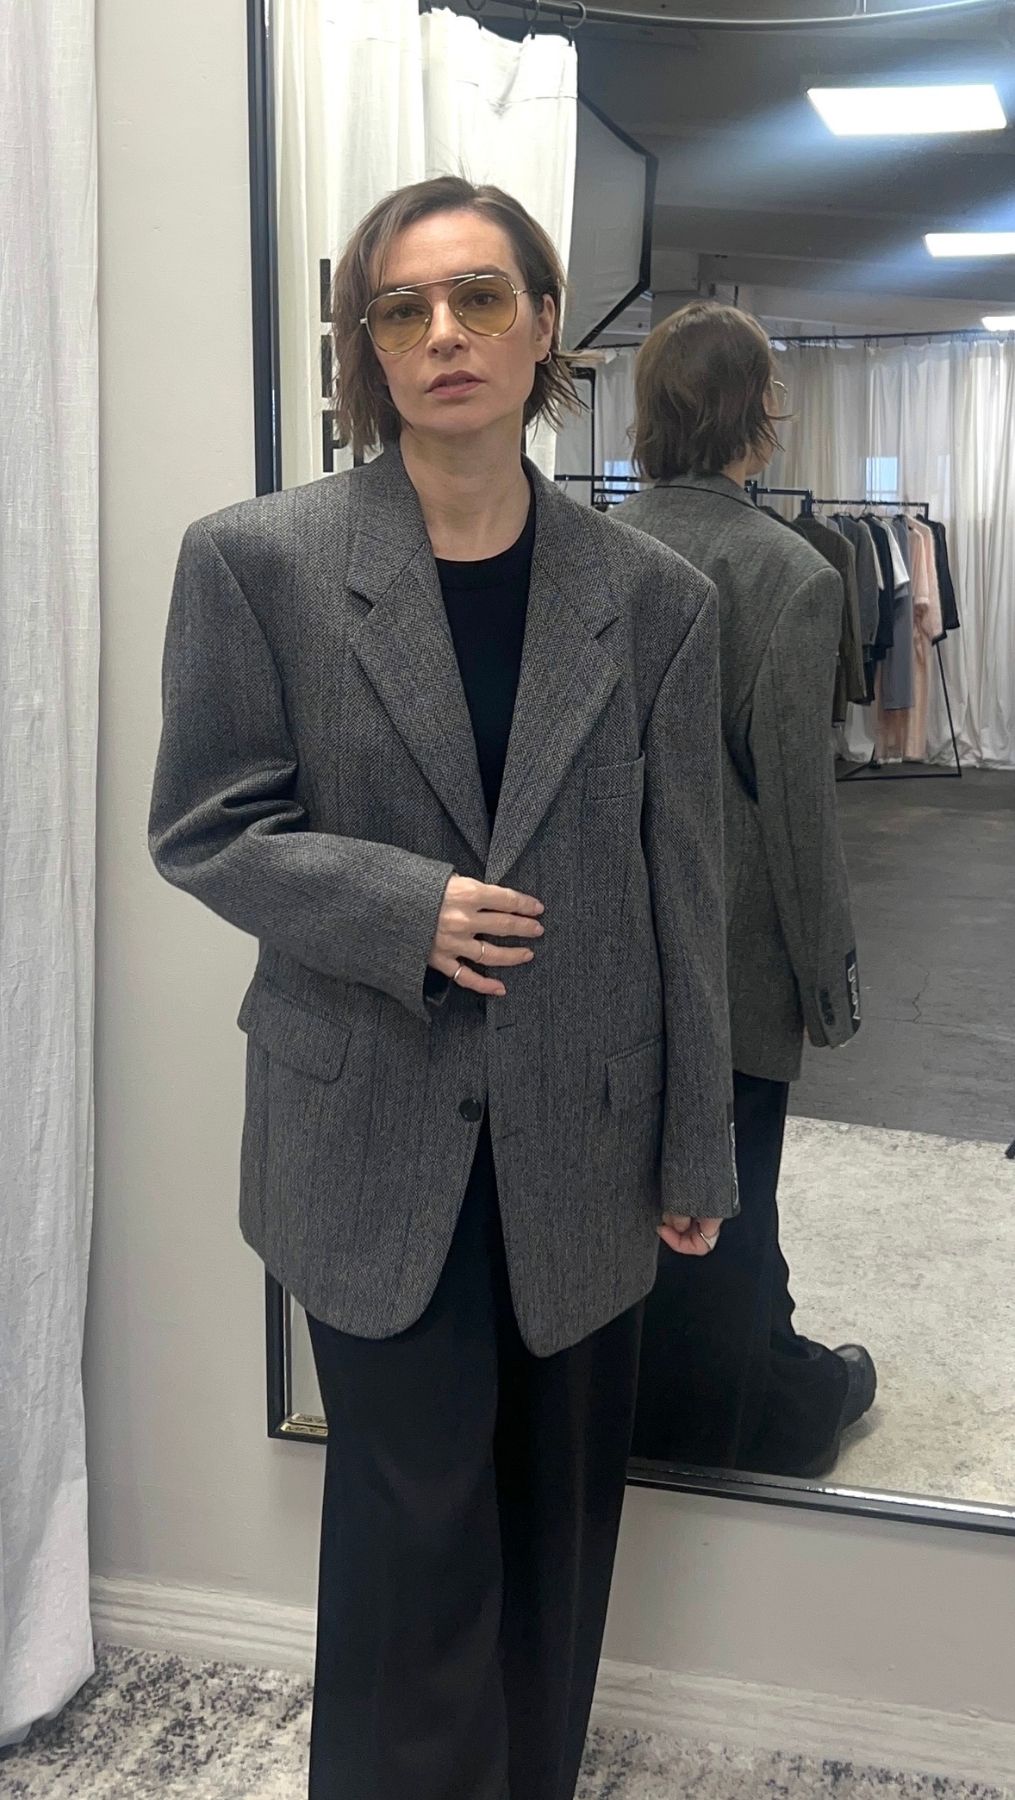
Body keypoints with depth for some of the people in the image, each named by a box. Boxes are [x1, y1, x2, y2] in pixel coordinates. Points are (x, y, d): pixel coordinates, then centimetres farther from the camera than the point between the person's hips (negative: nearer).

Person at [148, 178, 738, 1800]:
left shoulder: (653, 596, 0)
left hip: (584, 1141, 3)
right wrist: (407, 909, -18)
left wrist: (696, 1152, 4)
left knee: (559, 1523, 16)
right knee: (418, 1528, 6)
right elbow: (202, 827, -3)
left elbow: (684, 893, 2)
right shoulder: (257, 560, -5)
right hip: (375, 1136, -2)